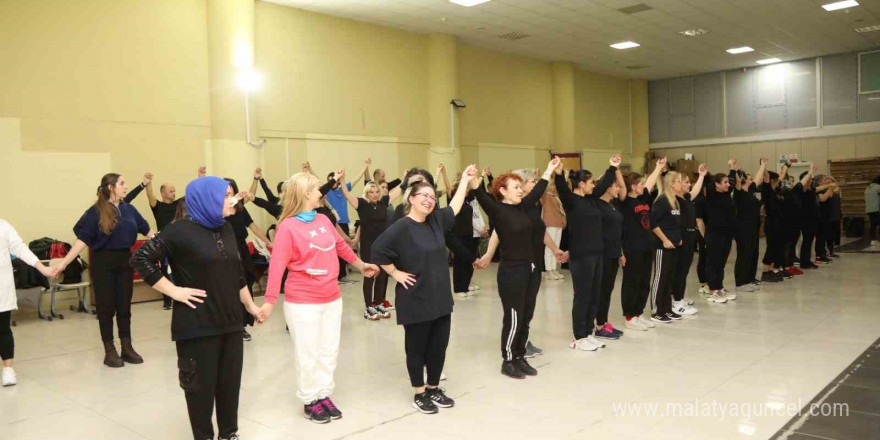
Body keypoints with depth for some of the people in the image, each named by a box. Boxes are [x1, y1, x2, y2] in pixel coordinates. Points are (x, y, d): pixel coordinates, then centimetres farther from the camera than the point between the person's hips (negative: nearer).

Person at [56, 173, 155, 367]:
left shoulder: (129, 209, 5)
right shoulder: (95, 212, -9)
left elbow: (147, 230, 14)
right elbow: (83, 240, -11)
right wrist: (64, 262, -17)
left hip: (125, 260, 4)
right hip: (103, 262, -4)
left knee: (124, 306, 10)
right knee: (106, 307, 4)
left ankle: (127, 348, 19)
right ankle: (110, 351, 14)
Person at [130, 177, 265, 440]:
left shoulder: (226, 228, 10)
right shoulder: (181, 230, -12)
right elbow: (141, 259, -14)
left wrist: (250, 305, 21)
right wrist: (174, 291, -15)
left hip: (230, 321, 7)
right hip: (197, 325, -6)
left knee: (230, 381, 14)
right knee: (201, 384, 6)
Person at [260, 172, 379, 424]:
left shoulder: (323, 220, 3)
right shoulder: (288, 226, -15)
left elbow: (341, 246, 19)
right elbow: (277, 264, -18)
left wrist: (361, 265, 31)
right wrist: (270, 300, -22)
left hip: (332, 299, 6)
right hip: (302, 303, -6)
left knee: (329, 351, 13)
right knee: (308, 354, 6)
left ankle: (324, 395, 28)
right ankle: (309, 401, 22)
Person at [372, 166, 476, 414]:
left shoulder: (436, 220, 7)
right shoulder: (401, 227, -15)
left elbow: (455, 207, 19)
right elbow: (378, 251, -19)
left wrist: (465, 179, 20)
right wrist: (395, 273, -14)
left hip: (440, 298, 7)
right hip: (416, 301, -7)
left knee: (439, 346, 13)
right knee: (417, 347, 7)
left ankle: (434, 389, 29)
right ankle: (419, 394, 20)